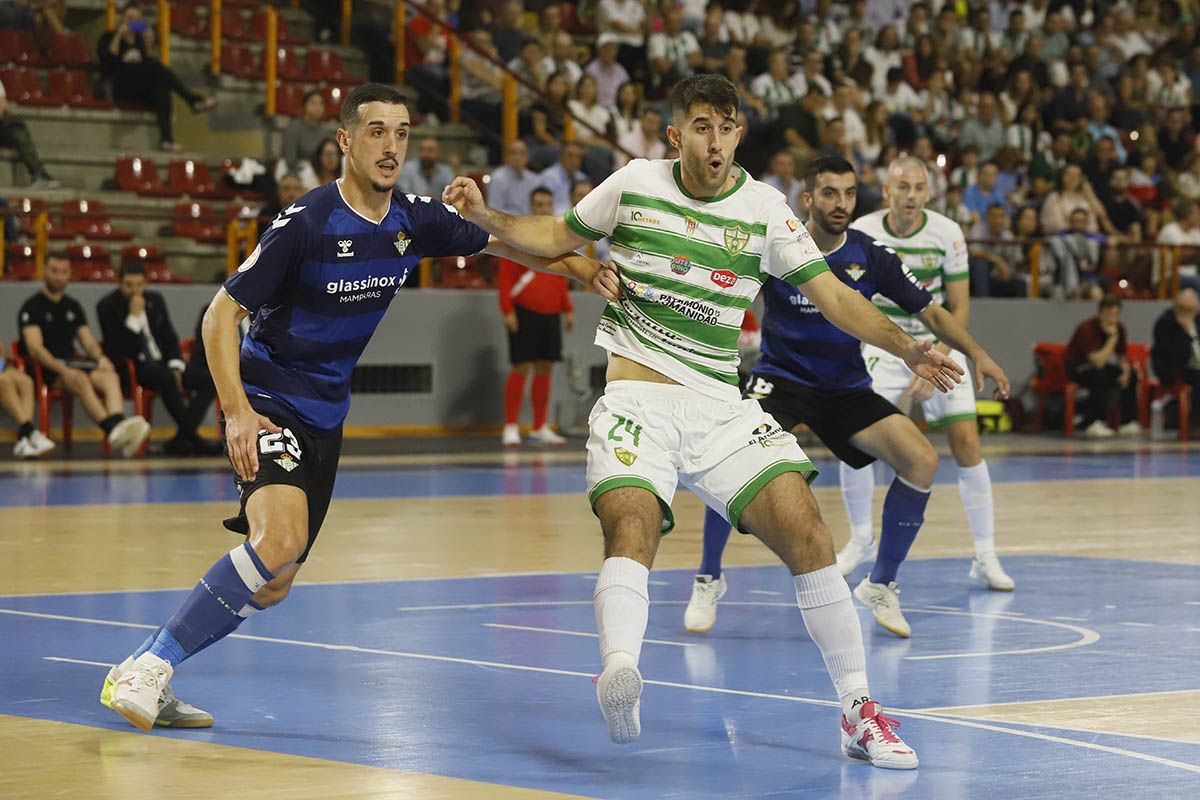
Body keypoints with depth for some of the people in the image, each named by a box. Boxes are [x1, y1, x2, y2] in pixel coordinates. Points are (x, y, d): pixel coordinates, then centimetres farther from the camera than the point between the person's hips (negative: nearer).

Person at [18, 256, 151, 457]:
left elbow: (89, 342, 17)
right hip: (45, 370, -6)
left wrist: (100, 358, -8)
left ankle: (118, 424, -53)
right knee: (81, 379, -36)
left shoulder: (73, 306, 20)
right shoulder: (32, 307, 0)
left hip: (70, 363, 6)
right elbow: (35, 348, -12)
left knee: (110, 376, -25)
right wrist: (63, 370, -27)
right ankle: (113, 431, -53)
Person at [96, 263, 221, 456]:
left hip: (162, 363, 6)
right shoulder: (107, 306, -7)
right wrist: (133, 316, -23)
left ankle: (180, 440, -23)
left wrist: (175, 366, -1)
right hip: (130, 368, -6)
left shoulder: (156, 300, 10)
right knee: (165, 377, -36)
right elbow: (118, 348, -15)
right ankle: (193, 439, -34)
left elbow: (170, 337, 15)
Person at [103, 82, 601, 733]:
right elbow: (221, 313, -13)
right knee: (280, 541, -29)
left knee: (272, 584, 6)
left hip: (325, 417, 7)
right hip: (267, 402, -7)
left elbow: (507, 243, 16)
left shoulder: (414, 222, -1)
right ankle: (145, 667, -22)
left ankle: (149, 681, 16)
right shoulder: (306, 223, -18)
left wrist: (588, 270, 4)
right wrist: (236, 412, -23)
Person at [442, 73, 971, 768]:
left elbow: (832, 293, 3)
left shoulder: (763, 208, 3)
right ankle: (619, 675, -53)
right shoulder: (634, 184, 3)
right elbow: (557, 236, 16)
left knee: (806, 532, -13)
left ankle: (859, 710, -3)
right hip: (638, 397, -1)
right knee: (632, 529, -29)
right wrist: (484, 217, 1)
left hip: (722, 407, 2)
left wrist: (904, 344, -10)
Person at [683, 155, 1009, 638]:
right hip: (780, 377, -3)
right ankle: (708, 579, -6)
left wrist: (975, 354, -12)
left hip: (846, 386, 3)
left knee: (921, 461, -16)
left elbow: (930, 311, 1)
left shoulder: (870, 257, -6)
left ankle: (881, 584, 4)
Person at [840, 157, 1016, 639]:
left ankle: (985, 558, 1)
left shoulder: (947, 234, -14)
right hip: (882, 345, 0)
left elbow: (959, 307, -8)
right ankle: (862, 540, 10)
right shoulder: (862, 233, -12)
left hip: (938, 345, 0)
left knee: (966, 444, -10)